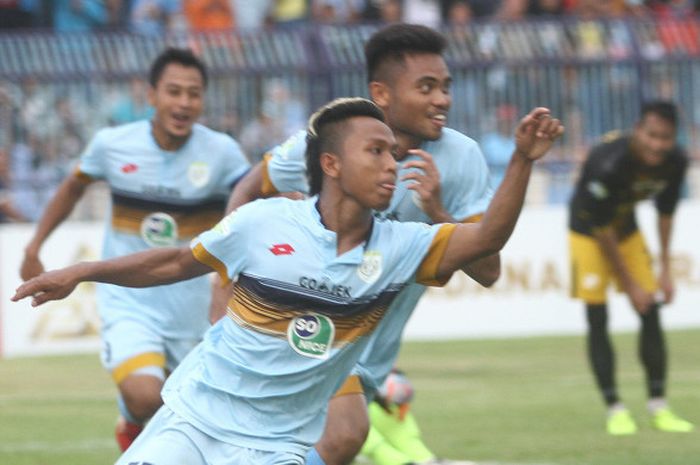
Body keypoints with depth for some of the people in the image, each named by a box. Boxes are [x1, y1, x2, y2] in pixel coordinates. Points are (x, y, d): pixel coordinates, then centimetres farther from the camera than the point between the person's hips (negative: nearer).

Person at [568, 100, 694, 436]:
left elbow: (666, 212, 1)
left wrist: (665, 270, -1)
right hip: (589, 232, -6)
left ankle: (659, 407, 5)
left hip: (627, 229, 6)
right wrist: (630, 285, -20)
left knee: (651, 314, 0)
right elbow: (602, 230, -26)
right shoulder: (608, 164, -37)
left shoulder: (675, 163, -19)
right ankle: (614, 409, -4)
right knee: (597, 321, -10)